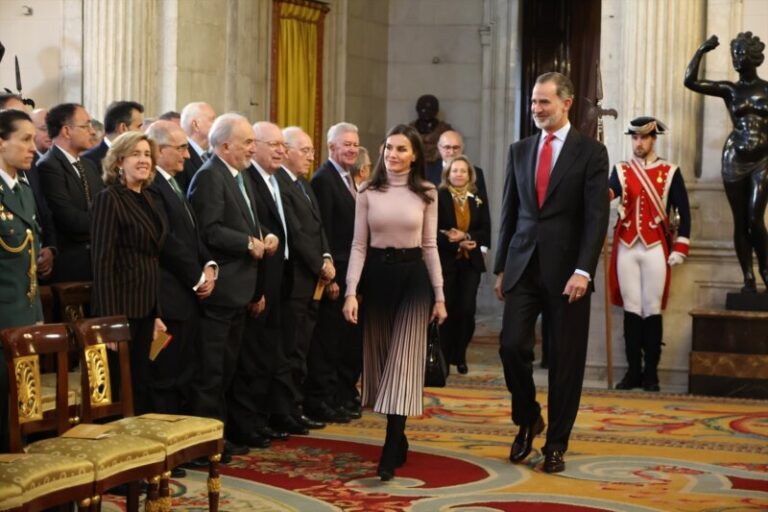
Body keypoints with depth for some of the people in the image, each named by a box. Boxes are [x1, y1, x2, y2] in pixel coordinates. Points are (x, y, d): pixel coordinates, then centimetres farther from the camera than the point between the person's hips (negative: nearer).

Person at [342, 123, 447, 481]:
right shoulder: (368, 193, 1)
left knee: (403, 361, -9)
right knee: (380, 360, 9)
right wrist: (351, 292, -10)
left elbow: (430, 246, 5)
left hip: (413, 277, -1)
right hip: (377, 275, 2)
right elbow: (358, 246, 0)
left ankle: (390, 455, -14)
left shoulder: (426, 194, 2)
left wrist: (440, 295, 2)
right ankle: (398, 439, 25)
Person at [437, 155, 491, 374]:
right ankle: (444, 356, 11)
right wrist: (456, 244, -15)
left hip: (470, 261, 2)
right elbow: (433, 231, -7)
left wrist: (465, 236, -14)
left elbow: (485, 232, 3)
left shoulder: (479, 200, 9)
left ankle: (460, 356, 8)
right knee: (447, 309, -1)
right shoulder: (438, 198, -2)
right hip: (445, 260, -2)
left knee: (467, 310, -5)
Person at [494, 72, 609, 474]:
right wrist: (500, 267, 9)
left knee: (565, 359, 3)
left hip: (566, 270, -3)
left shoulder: (590, 152, -2)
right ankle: (527, 420, 19)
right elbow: (509, 212, 13)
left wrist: (583, 271, -17)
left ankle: (556, 444, 14)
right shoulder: (520, 150, 10)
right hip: (523, 267, 3)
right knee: (512, 346, -6)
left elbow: (597, 217, -8)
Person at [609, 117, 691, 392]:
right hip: (626, 249, 2)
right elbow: (608, 192, -13)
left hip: (655, 249, -2)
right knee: (631, 309, 4)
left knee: (652, 310, 0)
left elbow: (684, 212, 2)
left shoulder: (670, 172, 2)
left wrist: (680, 248, -4)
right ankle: (634, 371, 9)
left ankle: (651, 373, 6)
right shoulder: (621, 171, 7)